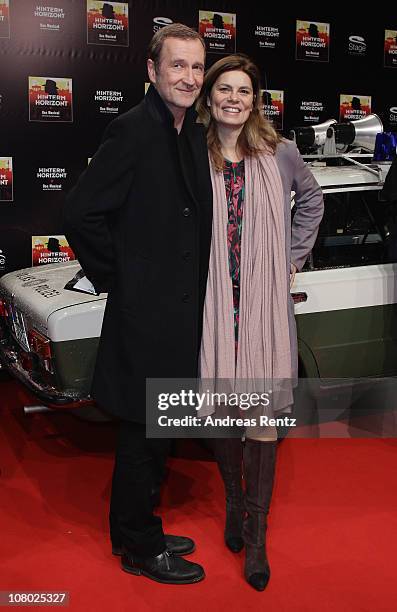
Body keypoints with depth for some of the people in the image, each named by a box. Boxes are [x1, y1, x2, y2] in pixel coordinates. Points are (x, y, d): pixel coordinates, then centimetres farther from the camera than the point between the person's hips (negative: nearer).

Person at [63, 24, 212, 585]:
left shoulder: (194, 134, 11)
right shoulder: (133, 130, -15)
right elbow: (82, 212, -17)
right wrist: (115, 278, -11)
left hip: (181, 311, 9)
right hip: (146, 312, -8)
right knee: (144, 434, 6)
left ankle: (137, 532, 38)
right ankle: (140, 548, 25)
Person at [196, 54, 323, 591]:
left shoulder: (281, 154, 3)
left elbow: (311, 199, 19)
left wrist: (293, 258, 11)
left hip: (267, 304, 0)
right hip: (214, 304, 0)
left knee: (263, 416, -1)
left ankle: (256, 534, 14)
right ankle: (233, 502, 33)